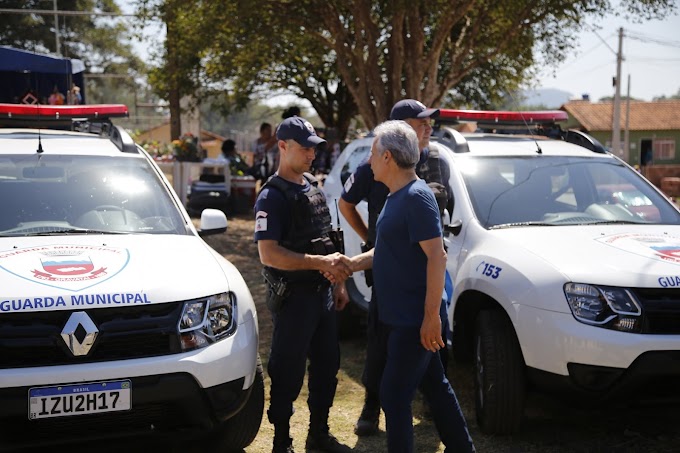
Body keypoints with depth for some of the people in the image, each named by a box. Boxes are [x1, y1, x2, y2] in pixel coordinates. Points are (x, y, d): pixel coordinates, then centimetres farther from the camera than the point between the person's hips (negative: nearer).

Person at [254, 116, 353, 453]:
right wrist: (320, 263, -27)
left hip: (322, 294, 8)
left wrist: (338, 282, 16)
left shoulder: (313, 186, 12)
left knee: (327, 366, 16)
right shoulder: (273, 196, -14)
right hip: (293, 296, -8)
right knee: (289, 375, 1)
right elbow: (268, 254, -22)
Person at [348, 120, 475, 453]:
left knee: (394, 395, -2)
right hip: (398, 316, 10)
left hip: (414, 320, -10)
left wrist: (431, 317, -24)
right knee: (435, 386, 18)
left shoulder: (416, 197, -18)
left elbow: (437, 257, -23)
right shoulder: (396, 196, 12)